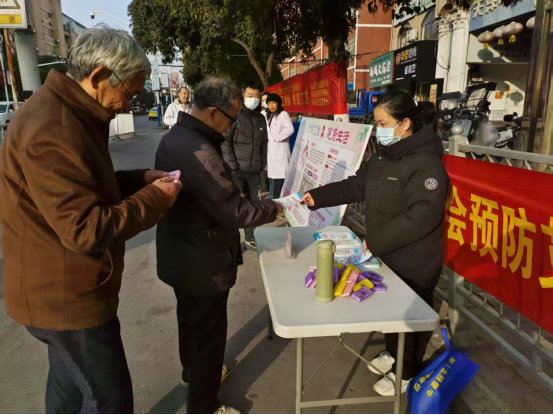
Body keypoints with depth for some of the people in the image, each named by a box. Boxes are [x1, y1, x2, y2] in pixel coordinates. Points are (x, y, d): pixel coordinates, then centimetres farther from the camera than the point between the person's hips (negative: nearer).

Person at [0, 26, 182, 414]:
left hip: (63, 290, 10)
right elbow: (86, 229, -30)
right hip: (66, 297, -10)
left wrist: (141, 179, 3)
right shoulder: (53, 130, -27)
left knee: (70, 384, 28)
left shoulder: (65, 112, 7)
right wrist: (155, 198, -19)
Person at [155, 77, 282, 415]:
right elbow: (234, 213, -26)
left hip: (180, 255, 10)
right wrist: (273, 208, -11)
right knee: (208, 334, 8)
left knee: (189, 320, 28)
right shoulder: (199, 152, -31)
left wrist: (232, 193, 7)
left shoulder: (174, 137, 2)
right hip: (203, 263, -10)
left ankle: (192, 372, 52)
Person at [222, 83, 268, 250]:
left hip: (254, 172, 6)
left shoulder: (261, 118, 12)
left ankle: (250, 238, 27)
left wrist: (262, 164, 11)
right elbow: (225, 141, -10)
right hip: (236, 171, -5)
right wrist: (232, 165, -13)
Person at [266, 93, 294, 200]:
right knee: (272, 175, 11)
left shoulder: (283, 114, -7)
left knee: (278, 177, -9)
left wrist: (277, 138, -15)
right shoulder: (272, 116, 20)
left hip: (280, 150, -9)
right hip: (272, 150, 9)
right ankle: (273, 199, 19)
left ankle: (273, 199, -6)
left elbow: (290, 129, -21)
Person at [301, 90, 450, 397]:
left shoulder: (425, 164, -25)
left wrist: (375, 241, -28)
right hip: (386, 256, 8)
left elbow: (421, 217, -31)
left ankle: (406, 373, 33)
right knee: (390, 308, 24)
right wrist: (318, 197, 3)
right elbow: (357, 185, 11)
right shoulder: (384, 156, 5)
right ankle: (393, 354, 48)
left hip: (414, 264, -8)